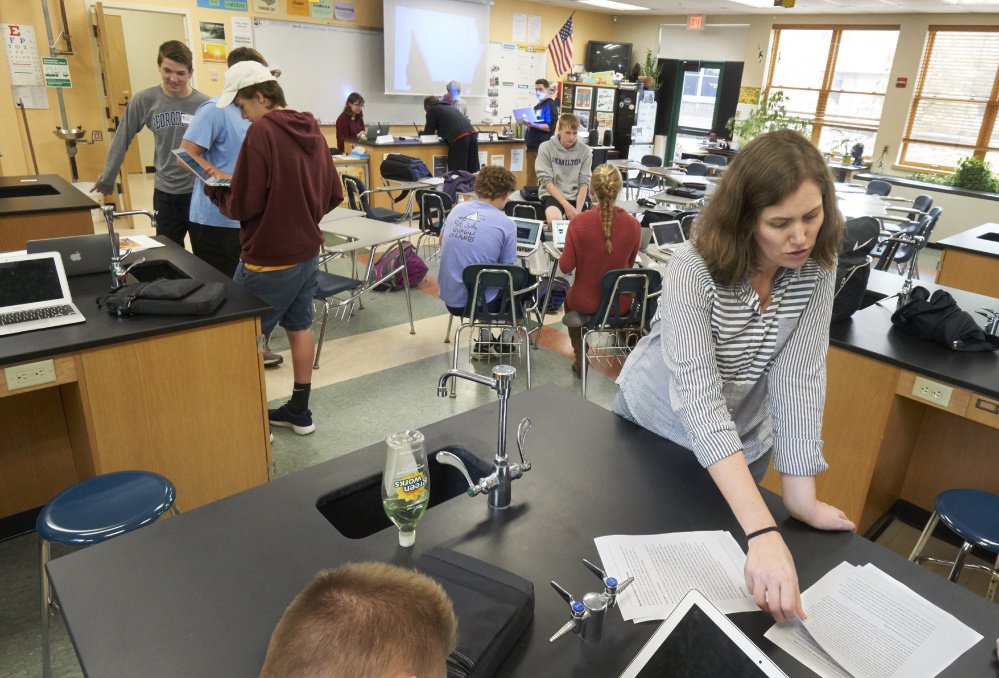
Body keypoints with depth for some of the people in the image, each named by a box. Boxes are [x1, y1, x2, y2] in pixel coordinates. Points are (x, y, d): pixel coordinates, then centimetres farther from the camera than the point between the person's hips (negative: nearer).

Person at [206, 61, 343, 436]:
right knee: (300, 327, 16)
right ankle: (299, 411, 25)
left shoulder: (261, 131, -17)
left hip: (269, 259, -8)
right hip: (308, 251, 8)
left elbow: (242, 205, -17)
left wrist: (213, 188, 1)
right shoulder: (312, 131, 7)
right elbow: (334, 194, 13)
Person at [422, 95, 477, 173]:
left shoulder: (432, 110, 11)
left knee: (456, 170, -1)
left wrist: (421, 132, 35)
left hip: (459, 138, -7)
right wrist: (438, 131, 51)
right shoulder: (450, 106, 32)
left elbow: (429, 132, 16)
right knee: (472, 170, 7)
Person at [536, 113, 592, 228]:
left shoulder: (585, 150, 1)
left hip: (576, 196, 3)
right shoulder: (546, 148, -5)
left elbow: (584, 183, 0)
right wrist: (566, 204, -18)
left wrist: (578, 209, -15)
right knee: (554, 220, -31)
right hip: (552, 194, -3)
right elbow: (546, 181, -9)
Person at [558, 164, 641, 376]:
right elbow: (629, 264, 3)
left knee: (570, 297, 35)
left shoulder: (579, 222, -21)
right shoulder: (633, 224, -13)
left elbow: (566, 267, -13)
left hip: (586, 301, -2)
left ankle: (580, 359, 33)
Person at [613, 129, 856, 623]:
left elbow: (799, 378, -21)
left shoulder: (816, 269, -19)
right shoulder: (693, 268, -33)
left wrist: (801, 497, -27)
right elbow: (698, 398, -41)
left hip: (742, 441, 3)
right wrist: (764, 534, -48)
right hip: (656, 423, -3)